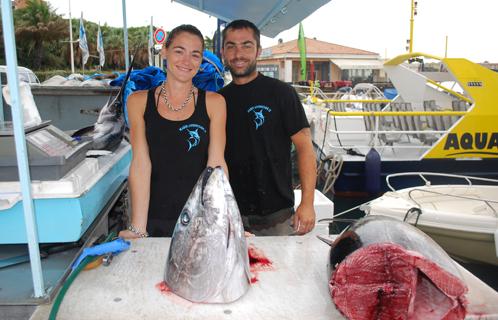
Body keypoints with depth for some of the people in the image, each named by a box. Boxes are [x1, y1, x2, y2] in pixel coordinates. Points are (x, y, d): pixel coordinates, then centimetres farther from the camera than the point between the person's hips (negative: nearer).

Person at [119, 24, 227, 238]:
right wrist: (138, 229, -12)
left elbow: (216, 164, -7)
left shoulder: (213, 102, -2)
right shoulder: (139, 101, 0)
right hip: (155, 220, 1)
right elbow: (141, 163, -6)